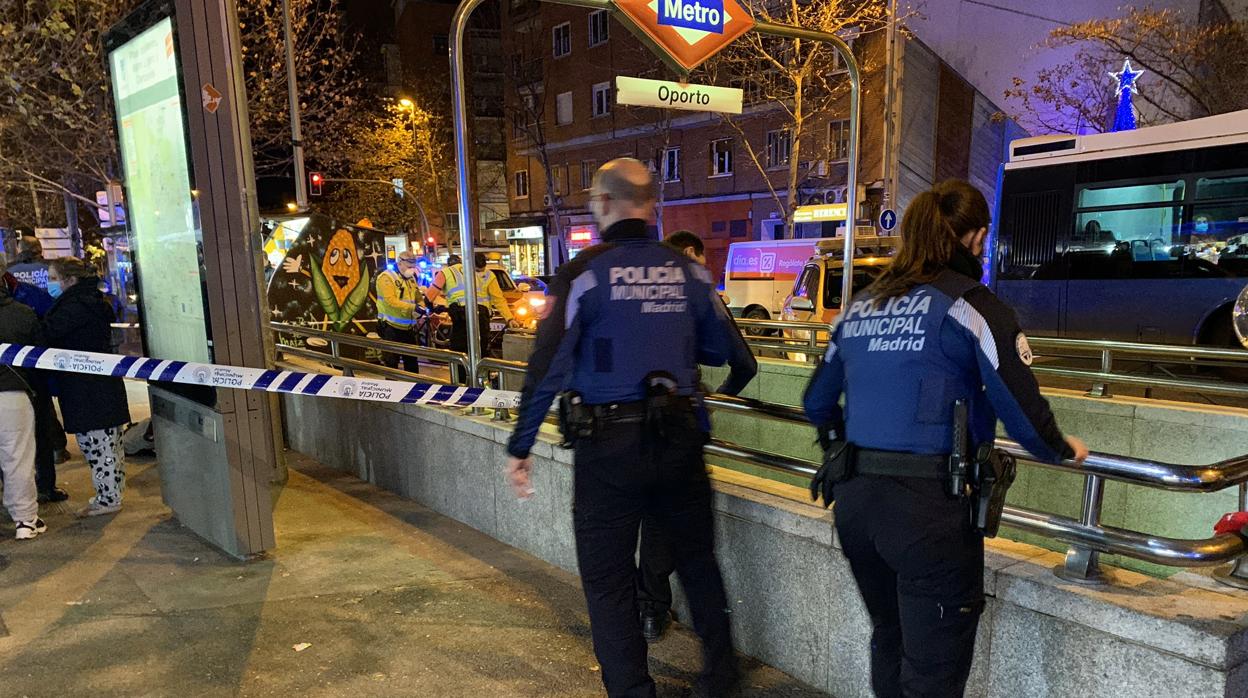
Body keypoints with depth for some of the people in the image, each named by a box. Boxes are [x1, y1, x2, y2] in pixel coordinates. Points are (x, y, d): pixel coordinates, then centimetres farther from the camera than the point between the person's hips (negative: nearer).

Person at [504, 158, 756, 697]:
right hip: (680, 438, 5)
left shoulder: (584, 273, -9)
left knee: (608, 580, 10)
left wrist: (520, 448, -5)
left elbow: (548, 366, -13)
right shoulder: (688, 272, 2)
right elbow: (727, 351, 11)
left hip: (608, 444, -4)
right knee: (697, 558, 23)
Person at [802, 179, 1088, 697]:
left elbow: (818, 403, 18)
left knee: (888, 641, 25)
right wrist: (1063, 450, 11)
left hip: (854, 498, 6)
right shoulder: (971, 305, -8)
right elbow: (1023, 412, -11)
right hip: (928, 506, -6)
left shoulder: (860, 306, 10)